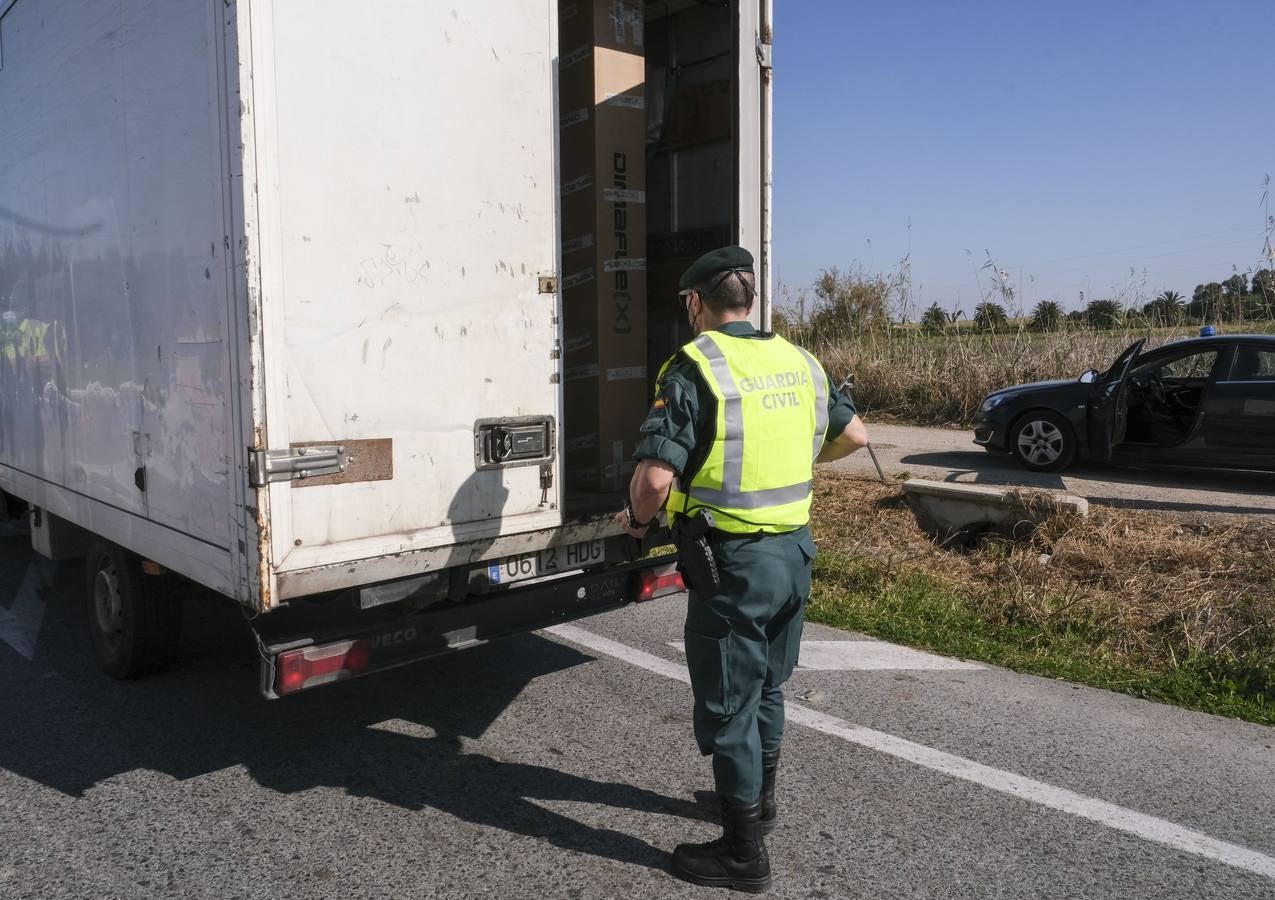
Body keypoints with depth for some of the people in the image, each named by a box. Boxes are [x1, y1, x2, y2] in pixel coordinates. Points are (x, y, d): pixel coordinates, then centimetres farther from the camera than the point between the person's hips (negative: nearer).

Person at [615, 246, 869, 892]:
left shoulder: (694, 368, -17)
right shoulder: (797, 362, 5)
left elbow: (656, 477, -25)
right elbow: (854, 435, 17)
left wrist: (637, 519, -5)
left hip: (733, 560, -7)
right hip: (795, 549, 8)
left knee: (727, 703, 7)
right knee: (767, 683, 25)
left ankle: (743, 850, 21)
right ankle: (759, 797, 45)